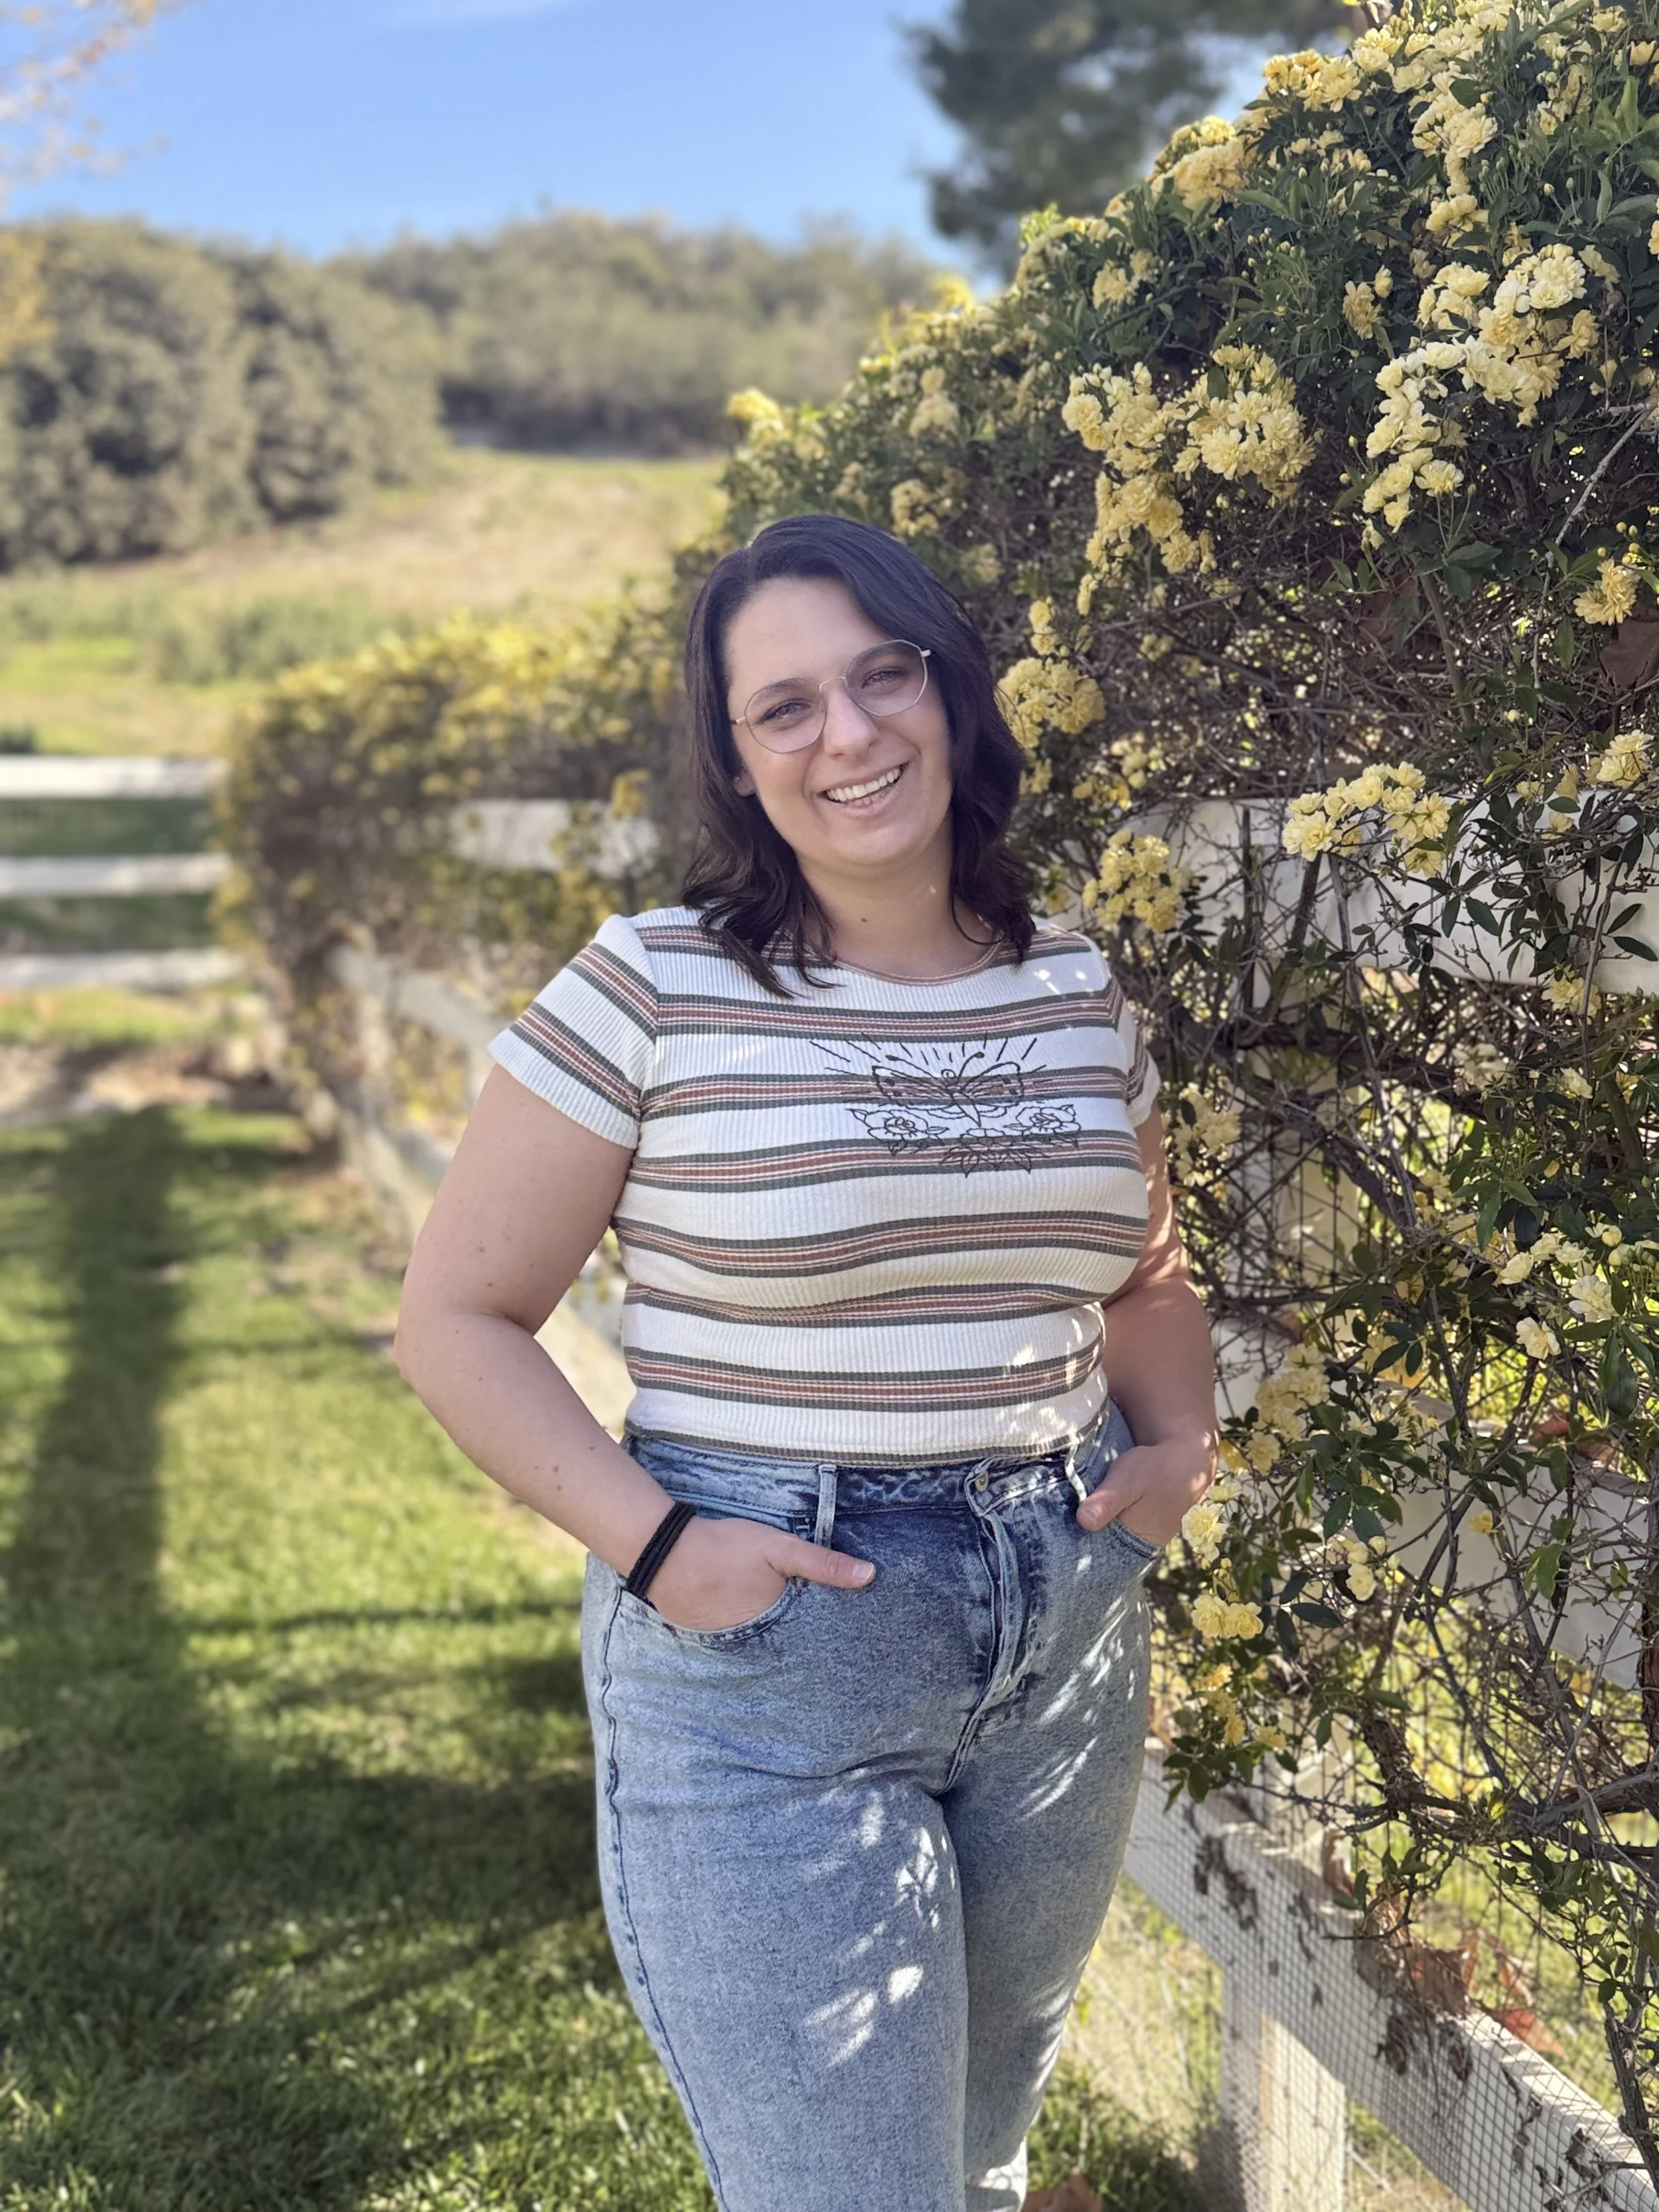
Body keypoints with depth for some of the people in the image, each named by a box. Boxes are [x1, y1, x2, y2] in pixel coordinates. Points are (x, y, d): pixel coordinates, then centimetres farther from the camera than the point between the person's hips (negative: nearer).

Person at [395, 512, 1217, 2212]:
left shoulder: (1080, 994, 4)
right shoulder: (652, 993, -11)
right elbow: (458, 1318, -7)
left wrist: (1180, 1446, 1)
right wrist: (649, 1541, -17)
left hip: (1068, 1645, 5)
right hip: (764, 1645, -5)